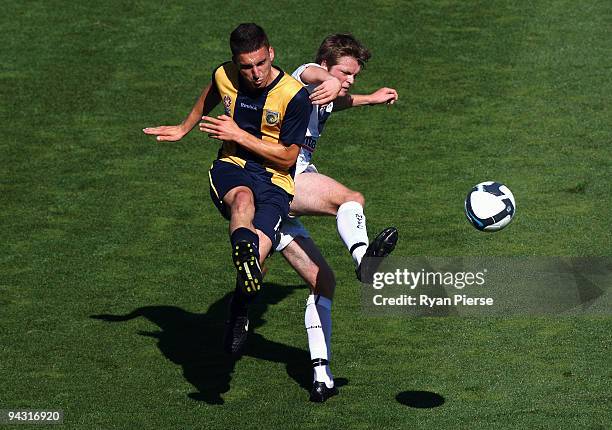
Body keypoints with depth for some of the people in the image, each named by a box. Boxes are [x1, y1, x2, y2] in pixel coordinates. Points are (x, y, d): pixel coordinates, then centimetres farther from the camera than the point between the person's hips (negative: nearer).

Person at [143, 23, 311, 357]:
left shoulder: (294, 96, -15)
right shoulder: (224, 76, -2)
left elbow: (287, 157, -9)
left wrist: (239, 135, -12)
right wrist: (184, 128, 39)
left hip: (275, 182, -2)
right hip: (231, 167, 2)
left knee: (257, 253, -25)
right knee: (243, 199, -38)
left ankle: (238, 313, 4)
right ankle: (245, 253, -70)